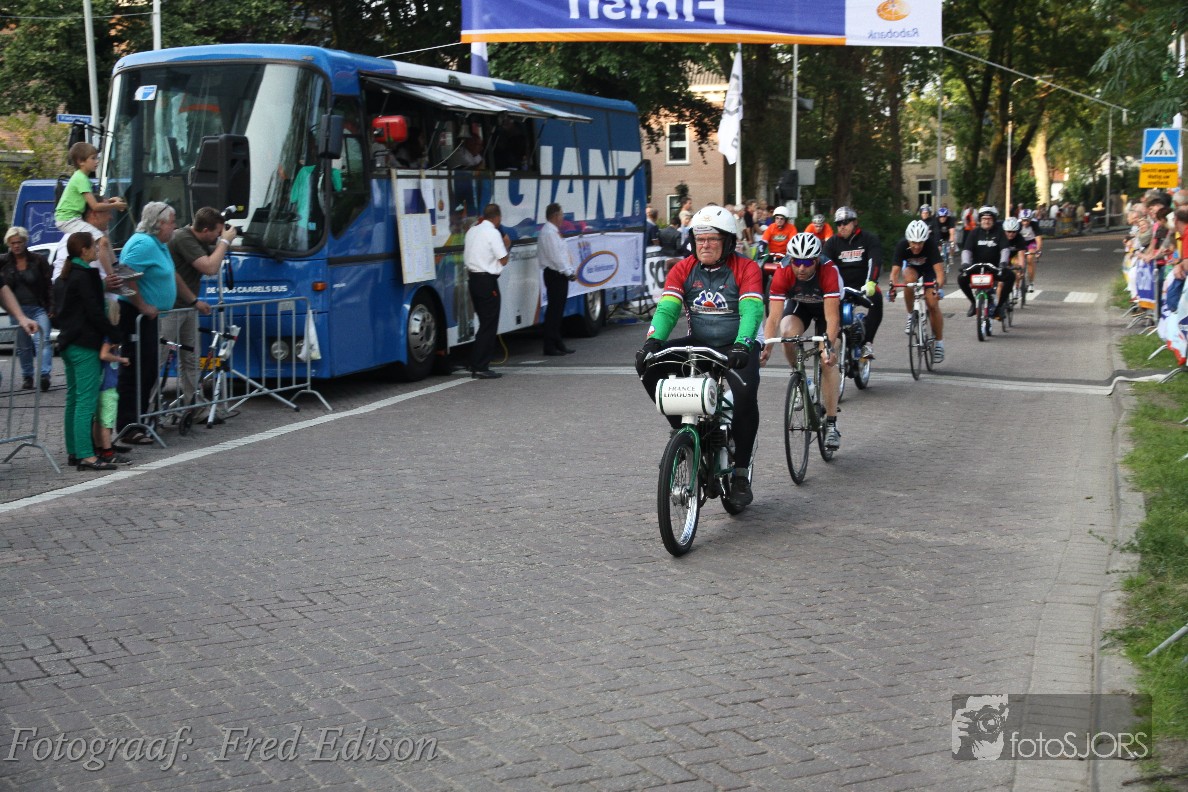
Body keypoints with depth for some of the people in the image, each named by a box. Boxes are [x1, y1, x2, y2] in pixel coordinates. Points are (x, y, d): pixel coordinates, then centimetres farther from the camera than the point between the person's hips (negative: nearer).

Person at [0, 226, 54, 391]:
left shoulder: (38, 260, -3)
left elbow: (49, 285, -4)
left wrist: (51, 308, -8)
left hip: (39, 308, -3)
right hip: (17, 309, 3)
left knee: (44, 340, -17)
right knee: (23, 346, 10)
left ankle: (44, 374, -24)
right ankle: (27, 377, 20)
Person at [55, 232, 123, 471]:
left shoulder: (70, 274, 15)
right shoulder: (84, 276, -15)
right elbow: (94, 312, -18)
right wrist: (117, 335, -11)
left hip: (70, 342, 10)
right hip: (84, 344, -10)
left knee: (74, 399, 13)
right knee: (87, 400, -12)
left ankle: (73, 451, 18)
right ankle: (86, 455, -15)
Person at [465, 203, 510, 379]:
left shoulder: (472, 231, 12)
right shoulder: (493, 233, -13)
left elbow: (466, 254, 19)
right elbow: (503, 260, -13)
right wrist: (507, 246, 4)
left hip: (473, 278, 8)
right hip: (487, 281, -8)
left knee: (485, 323, 16)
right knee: (489, 326, -4)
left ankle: (477, 364, 17)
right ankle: (480, 368, -6)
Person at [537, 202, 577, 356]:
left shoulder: (554, 232, 17)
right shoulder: (549, 233, -15)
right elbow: (555, 257, -19)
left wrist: (571, 271, 7)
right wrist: (569, 273, -14)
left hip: (560, 275, 10)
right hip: (555, 275, -10)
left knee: (557, 310, 14)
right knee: (554, 310, -8)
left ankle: (557, 343, 21)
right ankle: (550, 346, -6)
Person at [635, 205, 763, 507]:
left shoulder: (745, 269, -7)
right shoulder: (683, 269, 1)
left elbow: (752, 310, -21)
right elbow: (667, 308, -11)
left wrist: (742, 344, -40)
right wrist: (652, 341, -31)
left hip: (736, 348, -3)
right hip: (697, 344, 4)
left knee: (745, 393, -32)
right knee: (647, 365, -21)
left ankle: (740, 474, -15)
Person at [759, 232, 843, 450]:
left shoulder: (829, 271, -37)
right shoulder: (783, 273, -32)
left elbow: (831, 317, -39)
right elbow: (774, 316, -34)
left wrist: (829, 346, -54)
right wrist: (766, 348, -48)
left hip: (827, 306, -2)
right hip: (798, 304, 2)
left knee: (828, 360, -16)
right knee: (788, 334, -31)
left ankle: (831, 424, -8)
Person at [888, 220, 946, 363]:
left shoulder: (930, 245, -35)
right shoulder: (902, 246, -32)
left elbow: (939, 271, -40)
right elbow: (895, 271, -37)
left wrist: (938, 286, -58)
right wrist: (892, 286, -56)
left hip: (929, 268, -1)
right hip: (911, 267, 1)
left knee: (932, 304, -13)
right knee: (910, 279, -36)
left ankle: (939, 343, 2)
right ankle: (911, 316, -15)